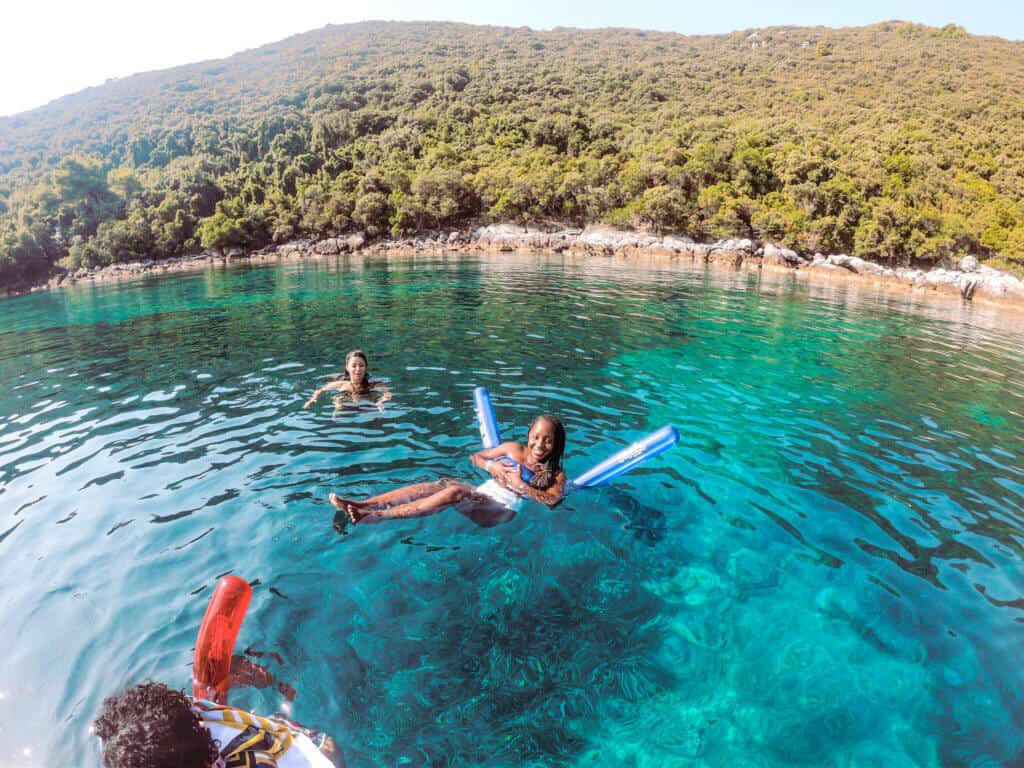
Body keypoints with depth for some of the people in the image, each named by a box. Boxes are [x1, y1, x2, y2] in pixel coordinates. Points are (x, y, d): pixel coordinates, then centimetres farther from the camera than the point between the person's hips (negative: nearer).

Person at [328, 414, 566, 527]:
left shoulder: (556, 474, 3)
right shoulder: (513, 449, 13)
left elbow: (552, 499, -17)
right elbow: (475, 457, 20)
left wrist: (519, 485, -13)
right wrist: (491, 466, -1)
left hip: (504, 511, -5)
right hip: (484, 495, 5)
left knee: (456, 492, -31)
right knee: (439, 485, -23)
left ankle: (372, 516, -39)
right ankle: (358, 505, -31)